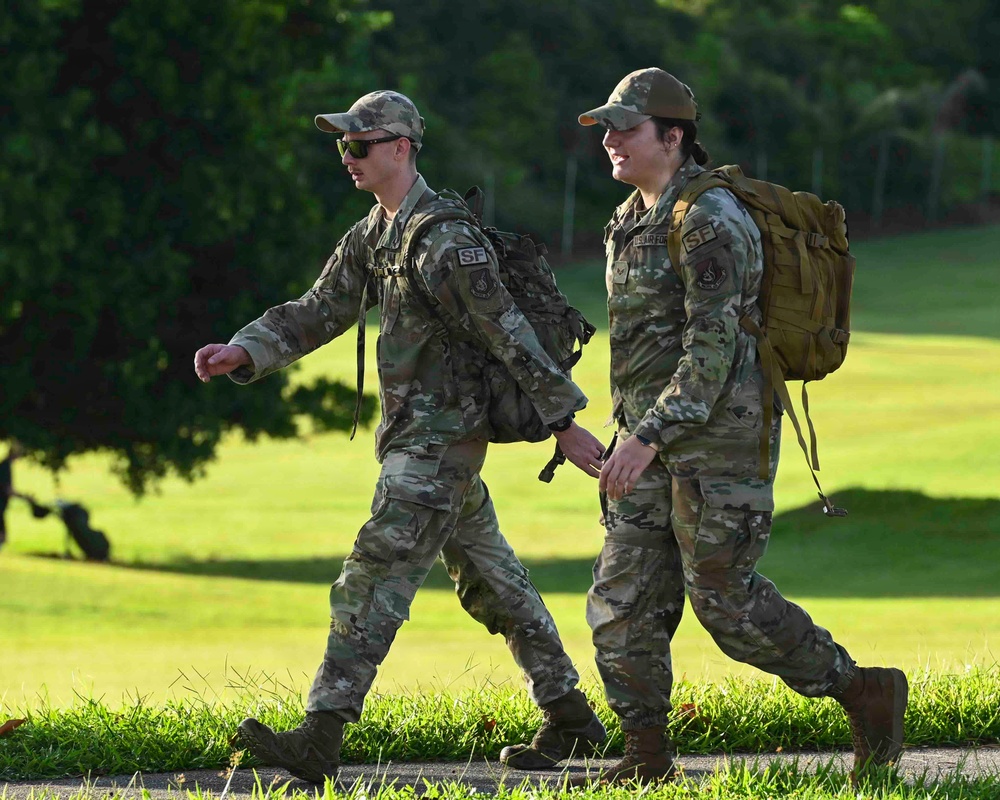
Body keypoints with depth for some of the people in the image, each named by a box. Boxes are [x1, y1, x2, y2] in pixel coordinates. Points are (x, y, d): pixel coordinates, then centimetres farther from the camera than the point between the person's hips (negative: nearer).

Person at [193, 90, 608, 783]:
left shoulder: (449, 240, -18)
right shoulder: (370, 238, 11)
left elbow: (512, 336, -19)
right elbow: (316, 313, 13)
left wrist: (564, 422, -18)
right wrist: (243, 353, -3)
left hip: (439, 442, -10)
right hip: (411, 439, 10)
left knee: (372, 582, -14)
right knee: (492, 582, 16)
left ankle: (320, 739, -18)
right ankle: (570, 718, 26)